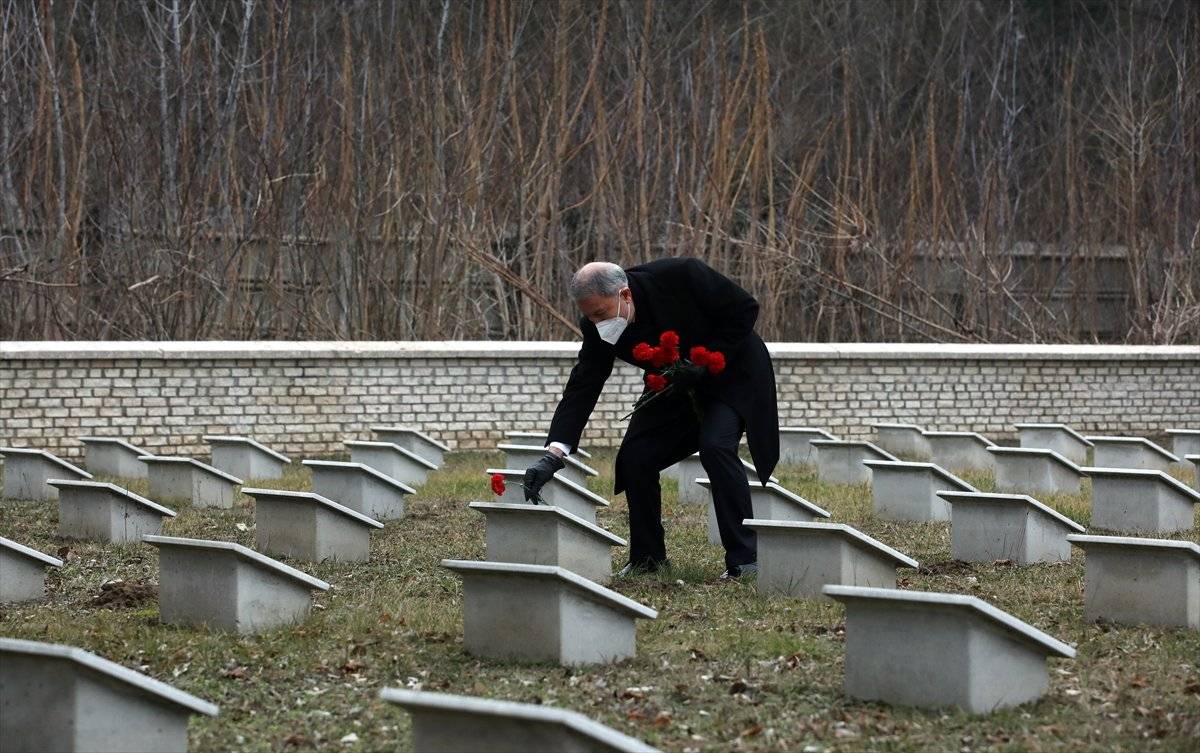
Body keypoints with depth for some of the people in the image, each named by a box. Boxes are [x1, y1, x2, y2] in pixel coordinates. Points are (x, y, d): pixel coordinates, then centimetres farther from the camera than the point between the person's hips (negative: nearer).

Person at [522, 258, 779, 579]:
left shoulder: (682, 276, -32)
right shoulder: (598, 329, -19)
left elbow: (745, 309, -21)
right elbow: (581, 388, -19)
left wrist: (704, 364, -27)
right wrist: (553, 454, -31)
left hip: (733, 370, -5)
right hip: (676, 384, 5)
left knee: (716, 446, -26)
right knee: (635, 457, -8)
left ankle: (745, 557, -18)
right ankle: (647, 557, 9)